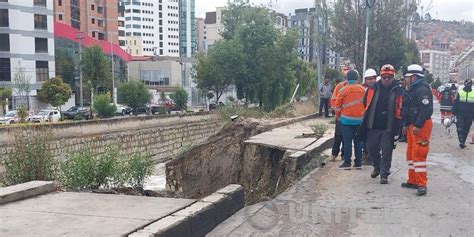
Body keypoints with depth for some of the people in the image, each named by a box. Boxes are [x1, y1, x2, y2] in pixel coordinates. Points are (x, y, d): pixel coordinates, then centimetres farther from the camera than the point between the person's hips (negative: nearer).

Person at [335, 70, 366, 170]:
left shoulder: (343, 90, -7)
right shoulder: (363, 89, 2)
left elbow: (338, 105, -3)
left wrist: (338, 116, 11)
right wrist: (364, 116, 19)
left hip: (346, 120, -3)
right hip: (359, 120, 3)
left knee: (347, 142, 1)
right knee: (358, 141, 9)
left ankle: (347, 162, 2)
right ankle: (358, 163, 12)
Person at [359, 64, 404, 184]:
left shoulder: (398, 91, -4)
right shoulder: (373, 89, 3)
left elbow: (399, 112, -4)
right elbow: (366, 103, 14)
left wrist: (397, 129, -7)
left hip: (388, 128, -3)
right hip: (372, 126, 3)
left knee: (386, 152, 2)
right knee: (372, 149, 12)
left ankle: (384, 174, 15)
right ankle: (377, 167, 37)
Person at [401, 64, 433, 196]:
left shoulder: (422, 90, -16)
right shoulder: (412, 90, 18)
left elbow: (427, 109, -25)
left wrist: (418, 125, -26)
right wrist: (406, 124, 18)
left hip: (421, 127, -11)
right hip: (412, 126, 11)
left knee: (418, 154, -12)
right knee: (411, 154, 16)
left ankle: (422, 184, -9)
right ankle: (413, 181, 26)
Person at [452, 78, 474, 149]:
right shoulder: (460, 93, 2)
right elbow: (455, 103, 3)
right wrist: (454, 113, -2)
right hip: (460, 114, -1)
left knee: (466, 130, 7)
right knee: (460, 128, -12)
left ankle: (463, 142, 18)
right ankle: (461, 142, -11)